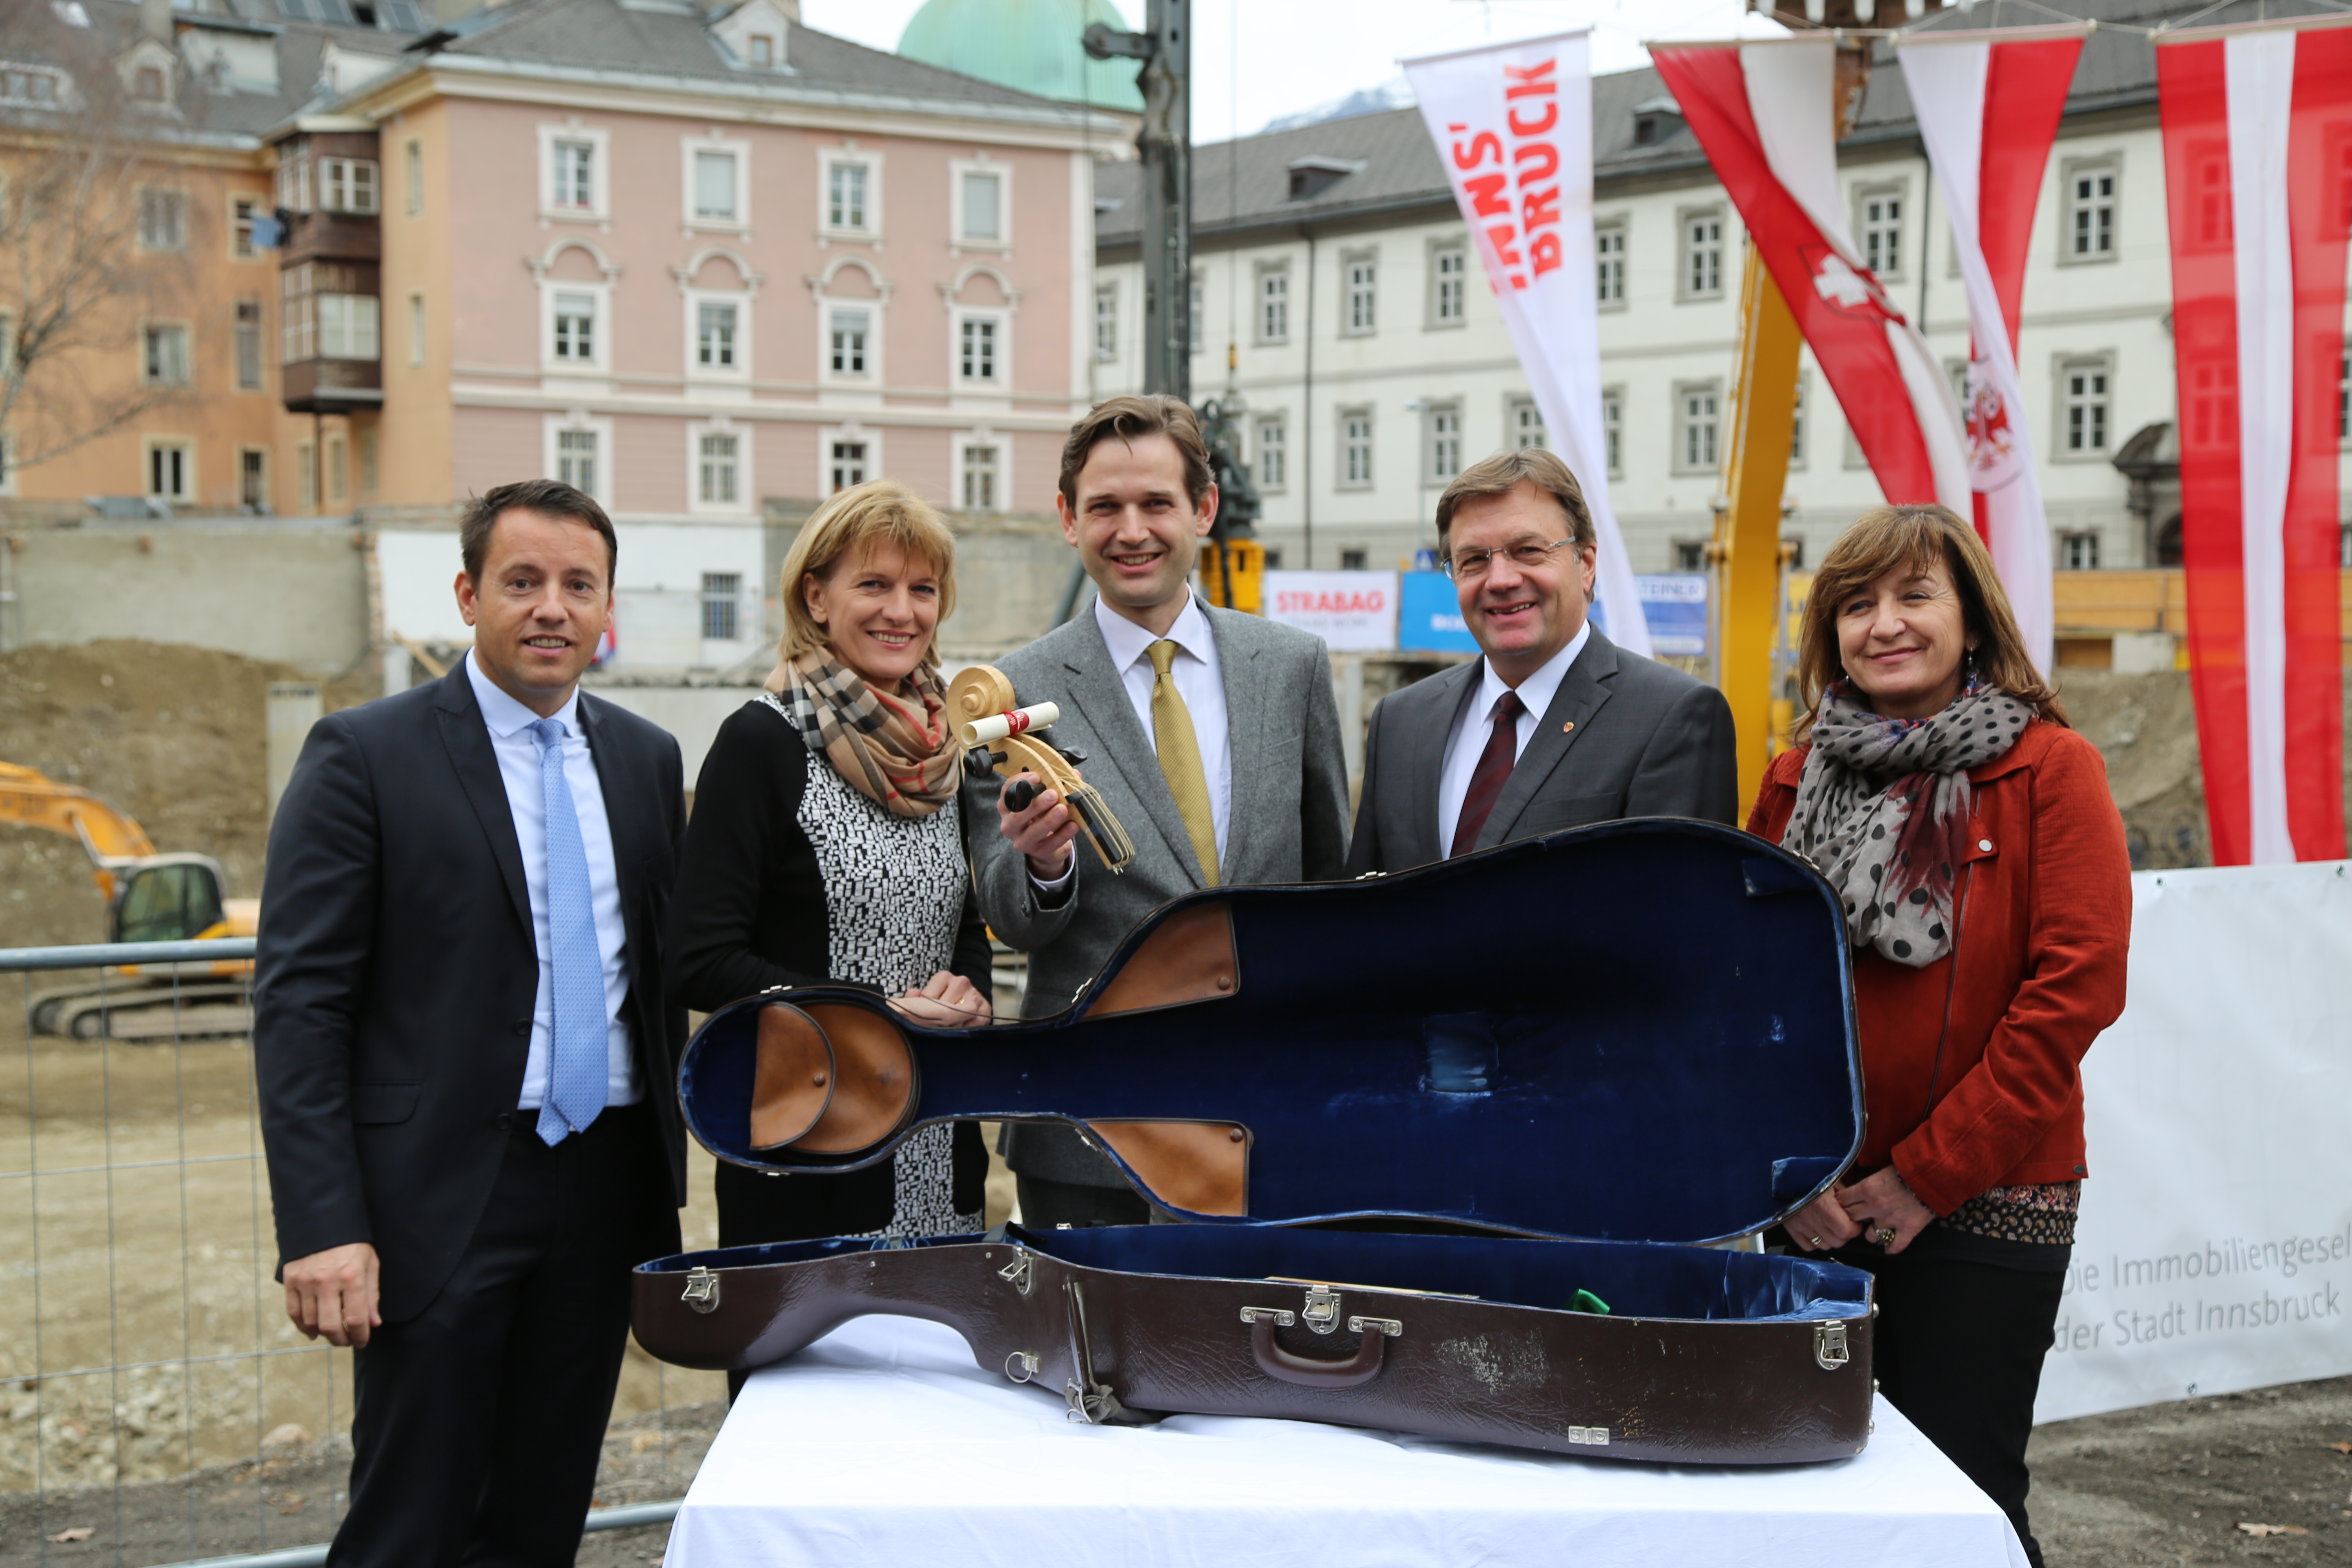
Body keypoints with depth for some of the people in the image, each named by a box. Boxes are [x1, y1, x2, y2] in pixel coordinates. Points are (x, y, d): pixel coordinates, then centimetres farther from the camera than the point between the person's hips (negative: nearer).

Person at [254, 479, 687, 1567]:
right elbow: (299, 1002, -10)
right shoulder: (364, 756, -6)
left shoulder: (646, 760, 11)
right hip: (442, 1194, -5)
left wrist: (665, 1184, 13)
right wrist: (322, 1229, -17)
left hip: (604, 1191, 5)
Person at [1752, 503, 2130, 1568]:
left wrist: (1926, 1173, -13)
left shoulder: (2051, 769, -4)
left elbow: (2077, 985, -12)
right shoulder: (1796, 781, 9)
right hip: (1812, 1207, 4)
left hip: (1985, 1202, -4)